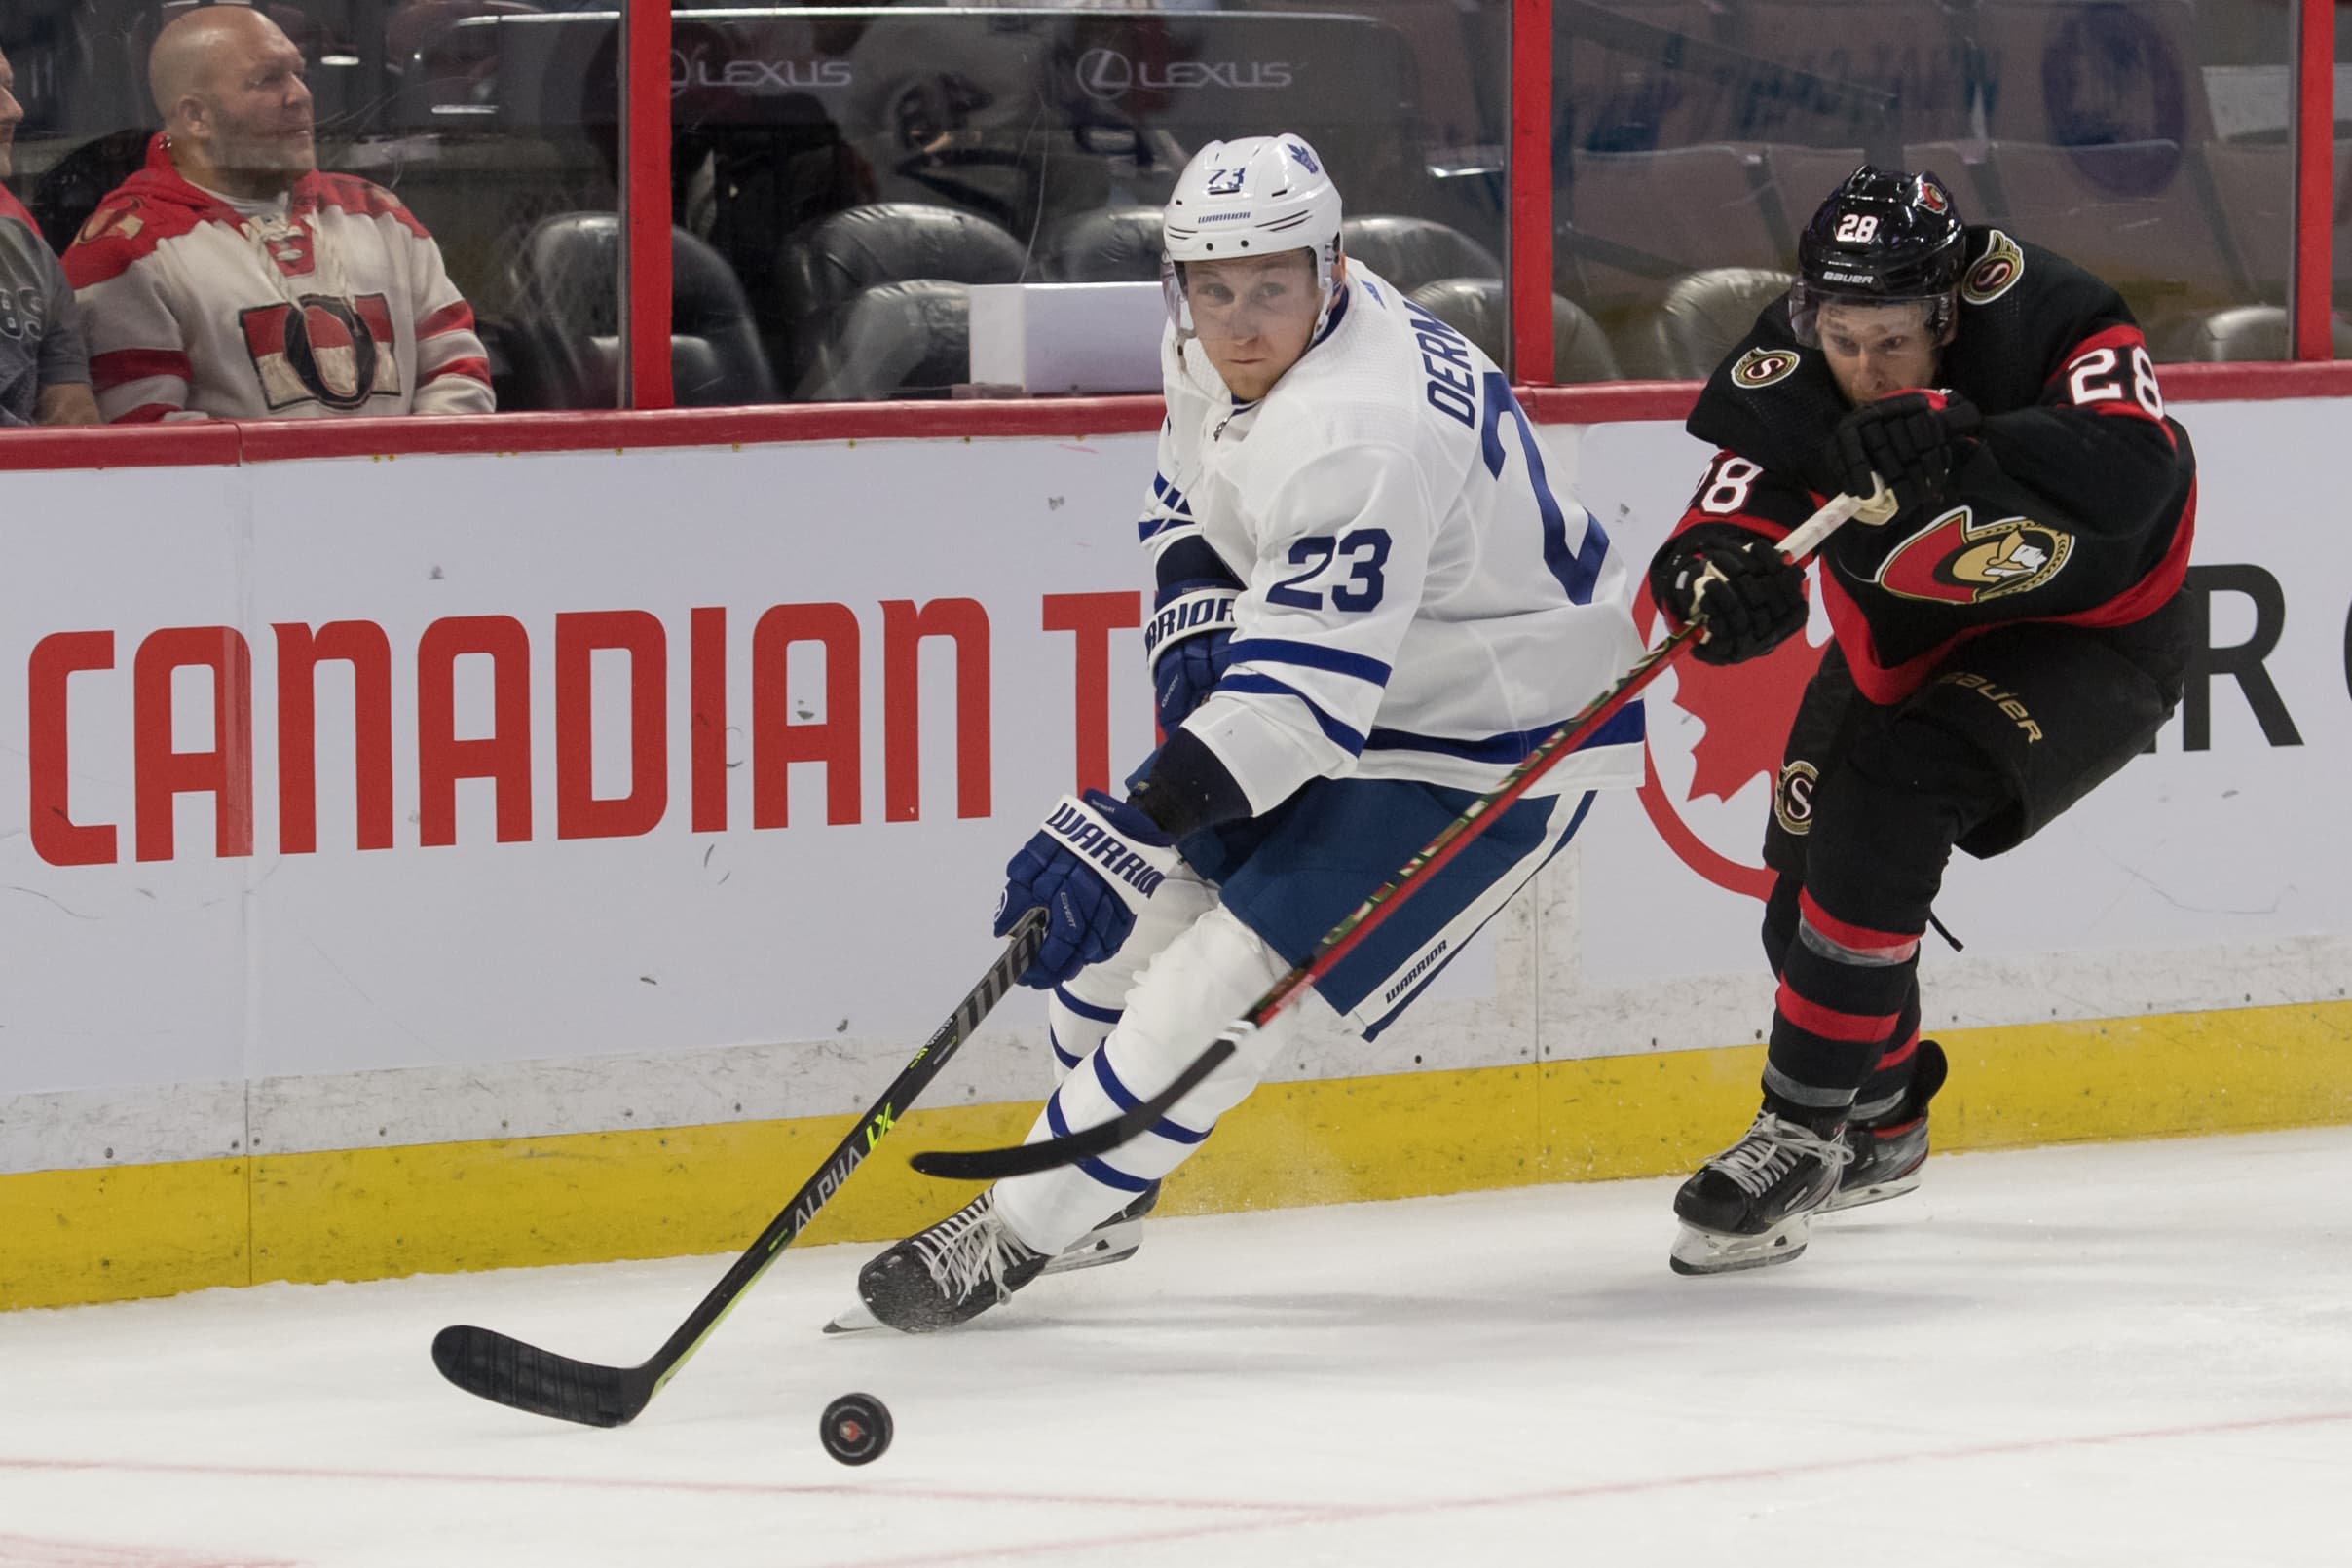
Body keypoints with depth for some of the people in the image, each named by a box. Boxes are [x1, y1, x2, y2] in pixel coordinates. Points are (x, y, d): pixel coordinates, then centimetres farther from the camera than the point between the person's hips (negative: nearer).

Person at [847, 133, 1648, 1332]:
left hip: (1500, 737, -10)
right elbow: (1191, 495, 15)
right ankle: (1093, 1176, 31)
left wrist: (1122, 830, -44)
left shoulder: (1359, 435, -36)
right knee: (1142, 893, 10)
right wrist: (1193, 609, -7)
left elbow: (1299, 699, -40)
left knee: (1233, 964, -16)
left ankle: (1020, 1233, -6)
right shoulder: (1215, 349, -6)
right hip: (1347, 676, 10)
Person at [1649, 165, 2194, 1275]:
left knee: (1884, 796, -27)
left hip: (2089, 639, -6)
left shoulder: (2035, 309, -31)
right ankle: (1879, 1120, 41)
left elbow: (2135, 466, -45)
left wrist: (1955, 443, -56)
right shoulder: (1787, 376, -21)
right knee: (1810, 893, 9)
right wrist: (1720, 575, -52)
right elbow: (1724, 520, -28)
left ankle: (1800, 1136, -19)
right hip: (1902, 643, 6)